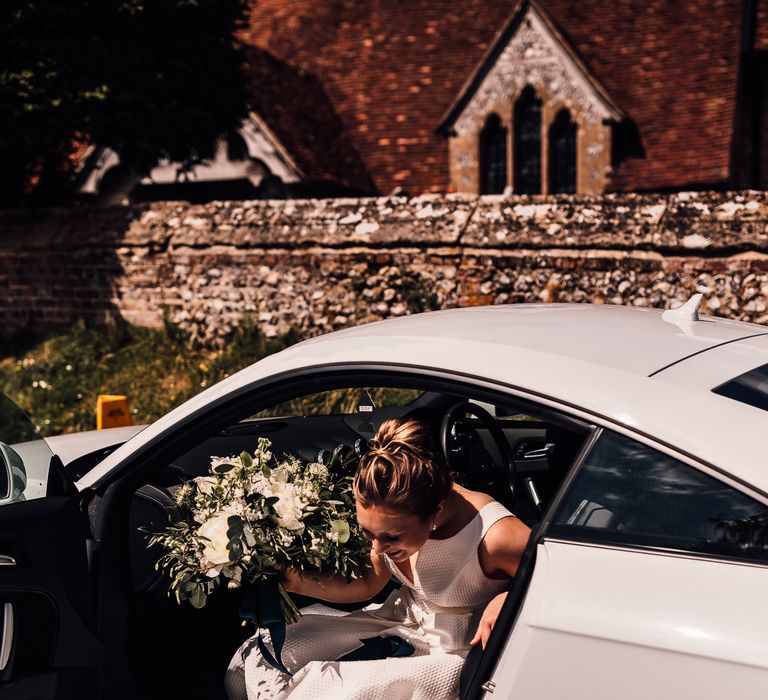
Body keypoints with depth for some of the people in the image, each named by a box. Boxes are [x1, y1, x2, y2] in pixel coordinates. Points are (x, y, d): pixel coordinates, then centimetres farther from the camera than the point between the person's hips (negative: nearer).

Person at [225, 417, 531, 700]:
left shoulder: (494, 536, -34)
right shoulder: (391, 519, -14)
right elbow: (367, 585, 3)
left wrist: (505, 600, -39)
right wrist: (300, 583, -10)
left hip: (453, 657, -6)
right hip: (400, 622, 6)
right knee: (260, 658, 0)